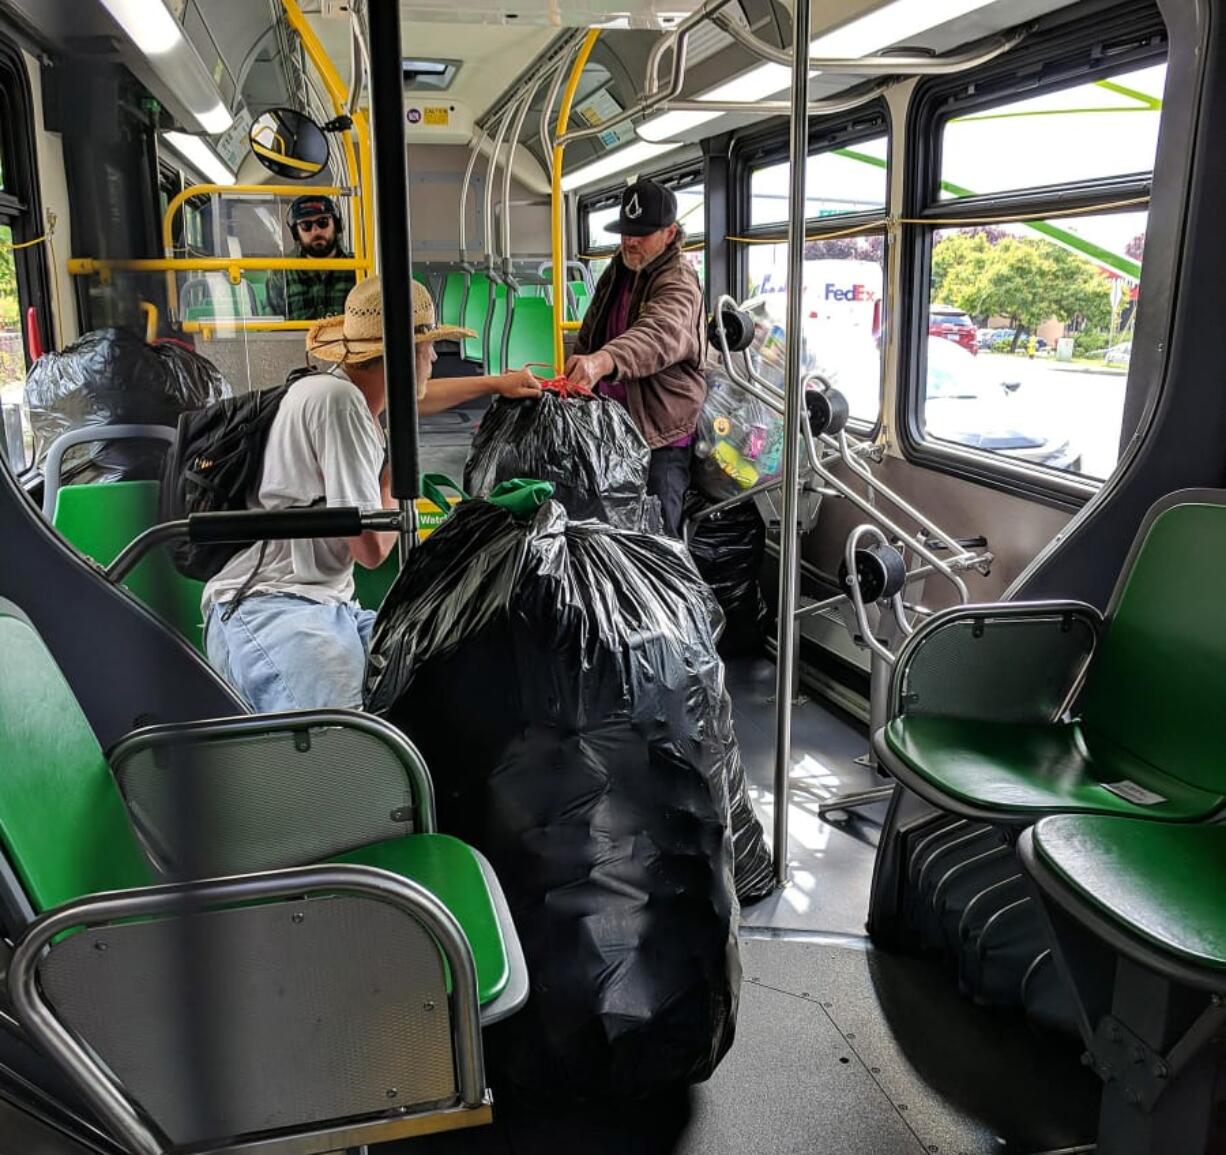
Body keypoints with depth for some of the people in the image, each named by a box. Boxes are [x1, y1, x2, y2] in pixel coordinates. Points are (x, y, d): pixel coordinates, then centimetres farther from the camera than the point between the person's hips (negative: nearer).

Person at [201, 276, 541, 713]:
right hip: (268, 610, -10)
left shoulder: (355, 391, 16)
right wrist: (395, 484, 5)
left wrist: (496, 383, 52)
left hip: (329, 607, 10)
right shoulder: (337, 399, -14)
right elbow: (370, 547, -15)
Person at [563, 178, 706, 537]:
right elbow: (590, 334, 22)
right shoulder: (617, 271, 10)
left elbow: (658, 335, -40)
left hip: (660, 434, -8)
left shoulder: (678, 284, -17)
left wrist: (601, 361, -58)